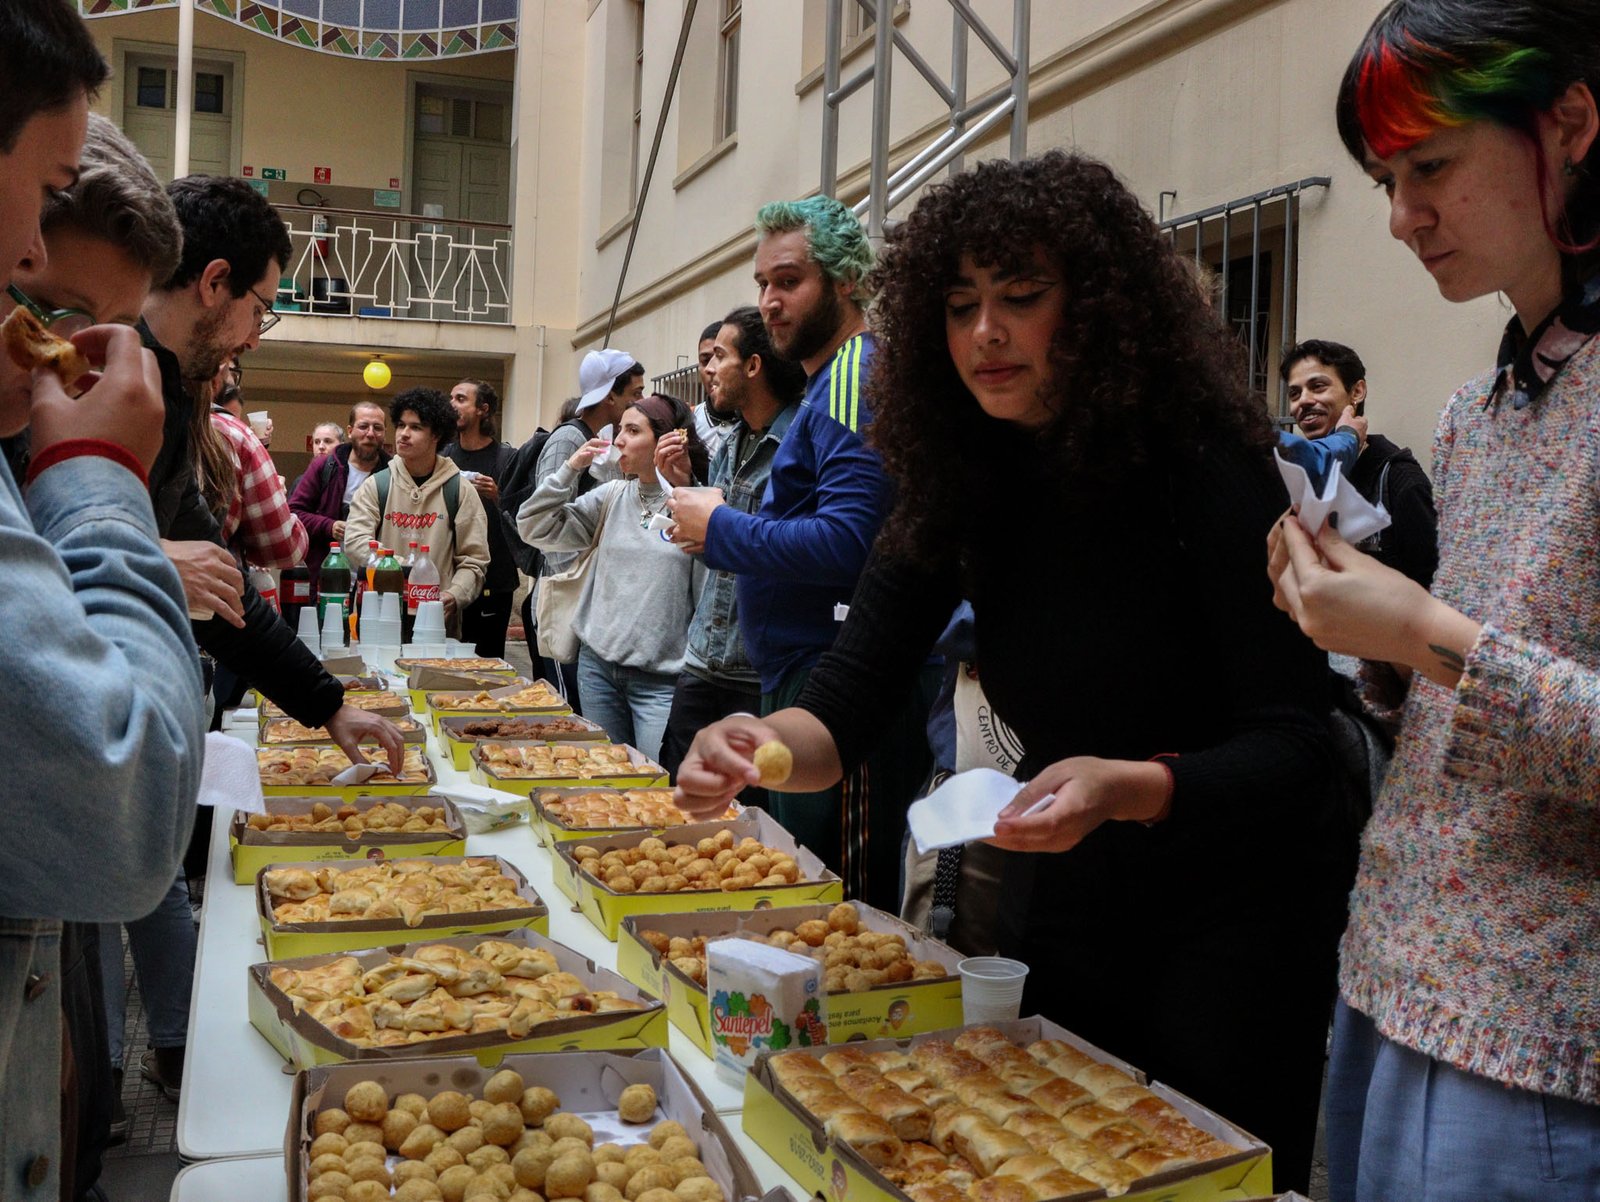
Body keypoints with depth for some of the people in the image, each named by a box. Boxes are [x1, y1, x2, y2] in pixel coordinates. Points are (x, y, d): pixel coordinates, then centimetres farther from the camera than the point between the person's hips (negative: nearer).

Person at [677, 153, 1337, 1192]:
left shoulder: (1208, 463, -19)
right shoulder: (960, 480, -5)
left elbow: (1294, 747, -21)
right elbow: (851, 698, -10)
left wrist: (1129, 788, -39)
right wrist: (762, 744, -32)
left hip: (1217, 950, -5)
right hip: (1052, 919, 5)